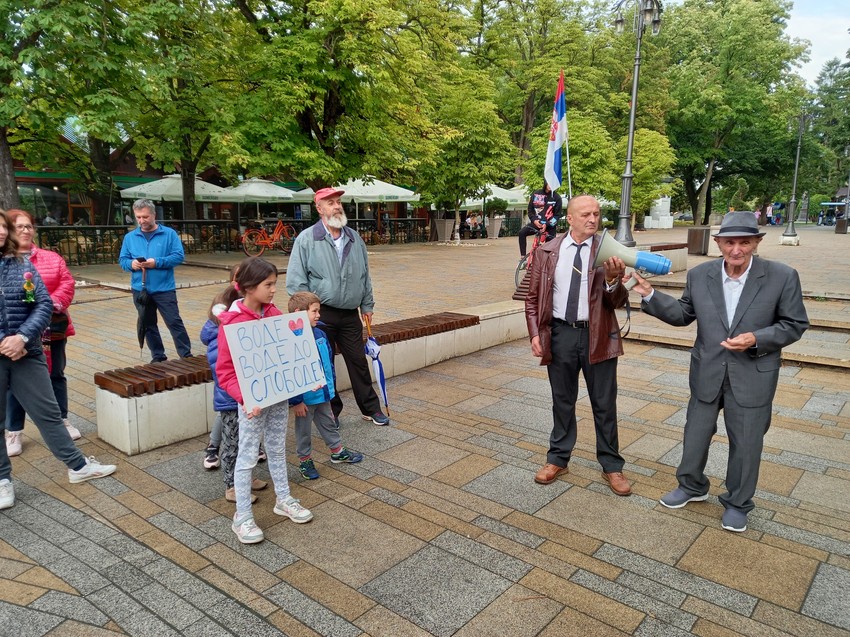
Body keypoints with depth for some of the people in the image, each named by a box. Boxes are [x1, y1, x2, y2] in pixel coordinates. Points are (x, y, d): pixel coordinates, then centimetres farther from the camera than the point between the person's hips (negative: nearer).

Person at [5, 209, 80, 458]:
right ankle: (13, 432, 18)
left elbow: (67, 284, 0)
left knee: (56, 375, 14)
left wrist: (53, 303, -16)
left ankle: (62, 420, 30)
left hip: (52, 328, 2)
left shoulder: (52, 258, 7)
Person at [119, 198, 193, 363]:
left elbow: (178, 256, -8)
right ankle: (158, 357, 23)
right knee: (148, 325, 11)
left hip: (164, 289, -4)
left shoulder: (169, 234, -2)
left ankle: (187, 355, 6)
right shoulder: (129, 237, 8)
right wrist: (131, 264, -13)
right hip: (140, 290, 4)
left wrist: (157, 262, -18)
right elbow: (122, 260, 10)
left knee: (174, 322, -2)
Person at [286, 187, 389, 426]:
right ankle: (330, 412, 23)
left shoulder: (354, 238, 9)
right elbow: (295, 280, -8)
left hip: (350, 315, 4)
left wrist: (367, 305, 15)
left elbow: (365, 275, 16)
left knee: (359, 361, 11)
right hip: (321, 314, -4)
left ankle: (371, 408, 23)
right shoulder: (306, 239, -7)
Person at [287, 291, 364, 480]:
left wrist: (331, 383, 13)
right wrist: (296, 400, -20)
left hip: (323, 393, 7)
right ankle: (305, 460, 31)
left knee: (328, 423, 25)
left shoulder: (319, 334, -2)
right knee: (303, 430, 14)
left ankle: (337, 451, 42)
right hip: (305, 397, -7)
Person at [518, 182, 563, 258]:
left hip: (549, 226, -1)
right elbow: (530, 210, 8)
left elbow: (558, 214, -5)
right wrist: (534, 220, -10)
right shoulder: (536, 194, 1)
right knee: (522, 233, -21)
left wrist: (547, 224, -16)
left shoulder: (556, 197, -4)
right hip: (536, 222, 2)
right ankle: (523, 256, -17)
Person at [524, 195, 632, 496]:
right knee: (562, 401, 15)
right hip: (560, 333, 1)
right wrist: (535, 333, -4)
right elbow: (533, 297, 6)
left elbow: (618, 302, -9)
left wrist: (613, 280, -29)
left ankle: (611, 465, 25)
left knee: (604, 403, 9)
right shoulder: (547, 251, 1)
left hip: (597, 336, -1)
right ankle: (558, 458, 32)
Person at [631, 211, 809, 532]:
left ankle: (737, 503, 33)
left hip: (753, 375, -2)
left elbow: (794, 325, -6)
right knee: (696, 433, 16)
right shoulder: (699, 275, -4)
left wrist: (756, 339, -22)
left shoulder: (783, 277, -12)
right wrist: (650, 295, -5)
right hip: (707, 373, 3)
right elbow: (684, 314, 6)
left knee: (746, 442, 10)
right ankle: (692, 486, 41)